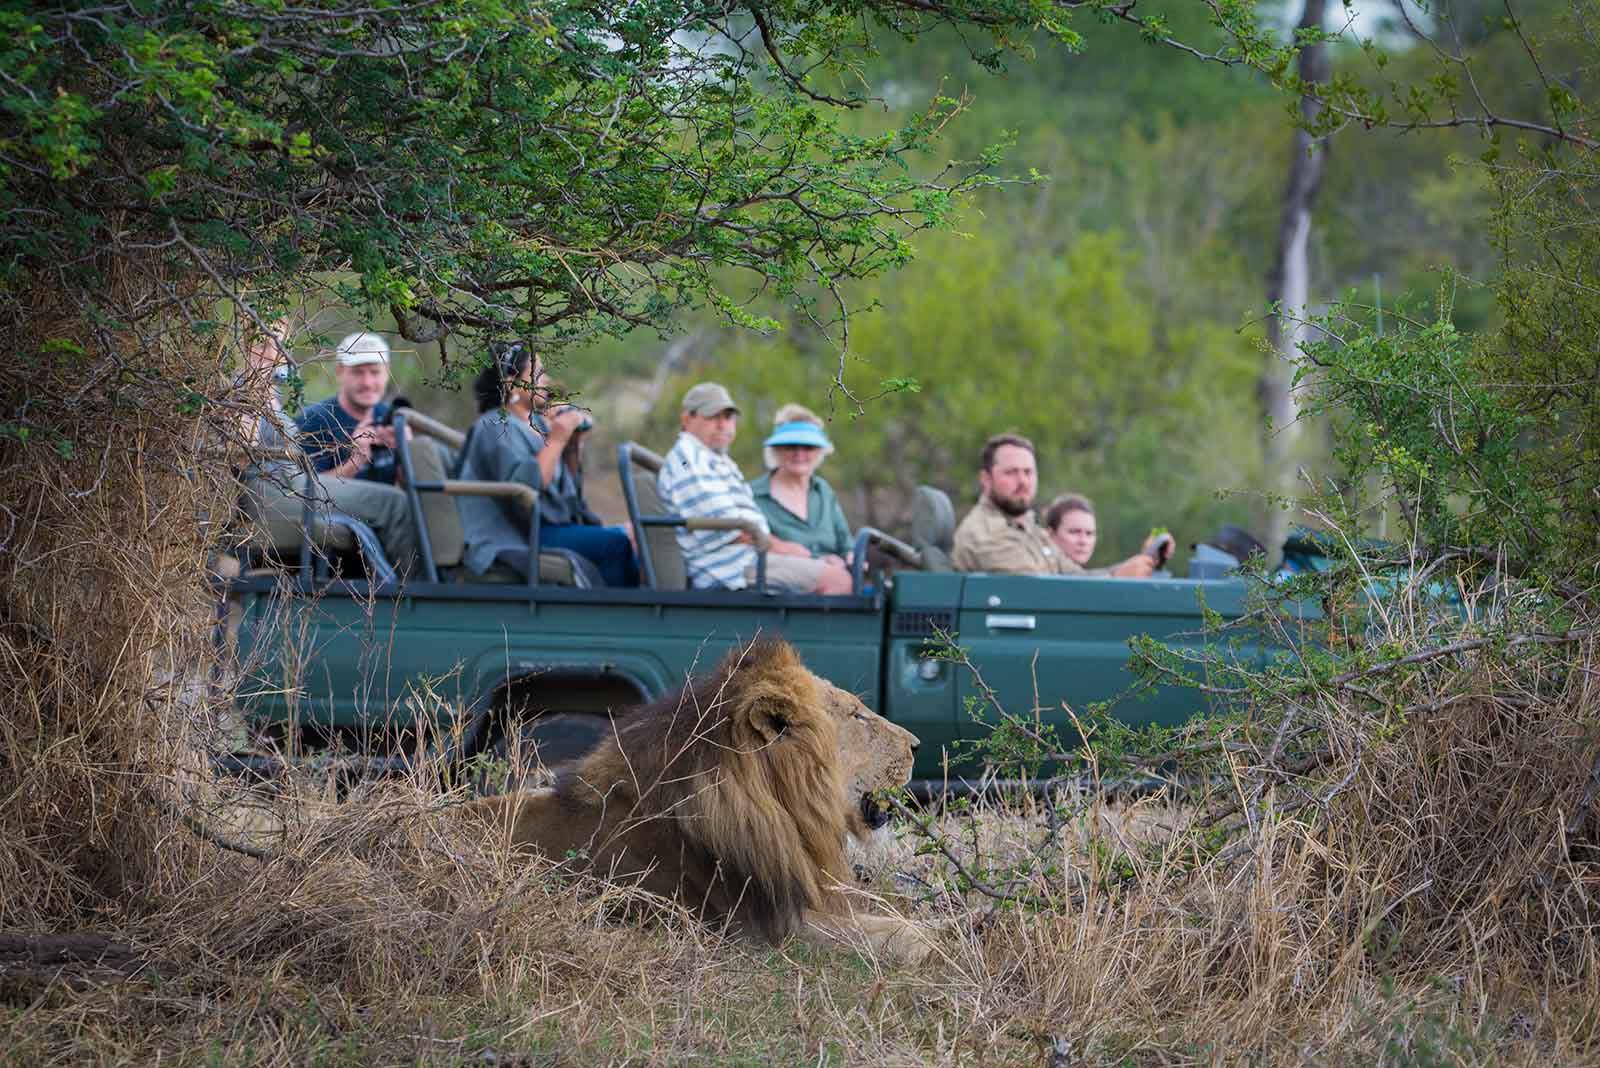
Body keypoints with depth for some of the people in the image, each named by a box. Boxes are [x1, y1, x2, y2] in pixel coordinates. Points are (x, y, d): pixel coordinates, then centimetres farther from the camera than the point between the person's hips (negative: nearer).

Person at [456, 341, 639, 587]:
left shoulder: (537, 423, 17)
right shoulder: (495, 428, -9)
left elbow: (567, 487, 23)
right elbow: (524, 487, -22)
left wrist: (572, 444, 8)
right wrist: (556, 440, -17)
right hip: (514, 543, -9)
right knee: (614, 544, -22)